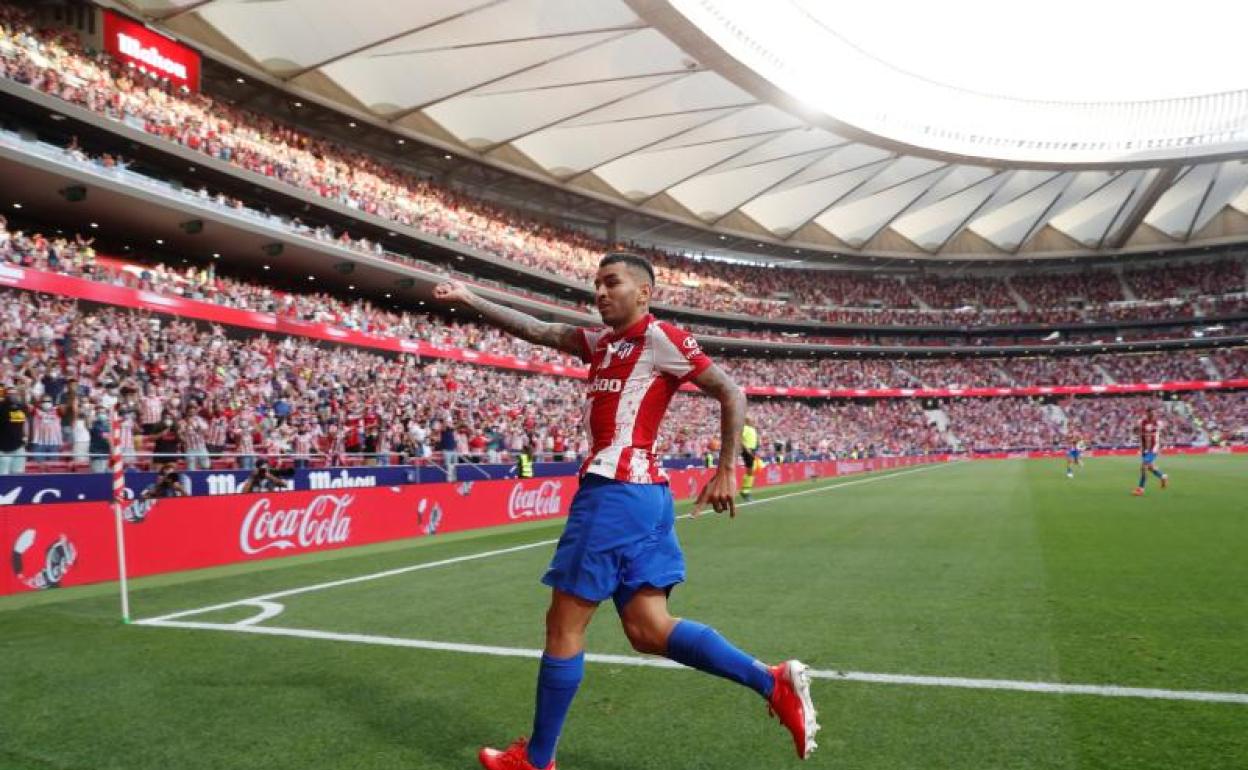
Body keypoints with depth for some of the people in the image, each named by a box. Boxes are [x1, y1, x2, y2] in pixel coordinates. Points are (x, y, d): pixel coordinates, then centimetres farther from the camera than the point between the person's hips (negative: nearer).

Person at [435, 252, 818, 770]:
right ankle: (774, 682, 8)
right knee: (647, 630, 5)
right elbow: (535, 330, 22)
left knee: (564, 624, 1)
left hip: (617, 491, -9)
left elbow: (731, 393, -5)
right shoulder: (600, 341, 20)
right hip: (642, 494, 9)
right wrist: (468, 298, 17)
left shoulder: (661, 338, -4)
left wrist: (726, 471, -8)